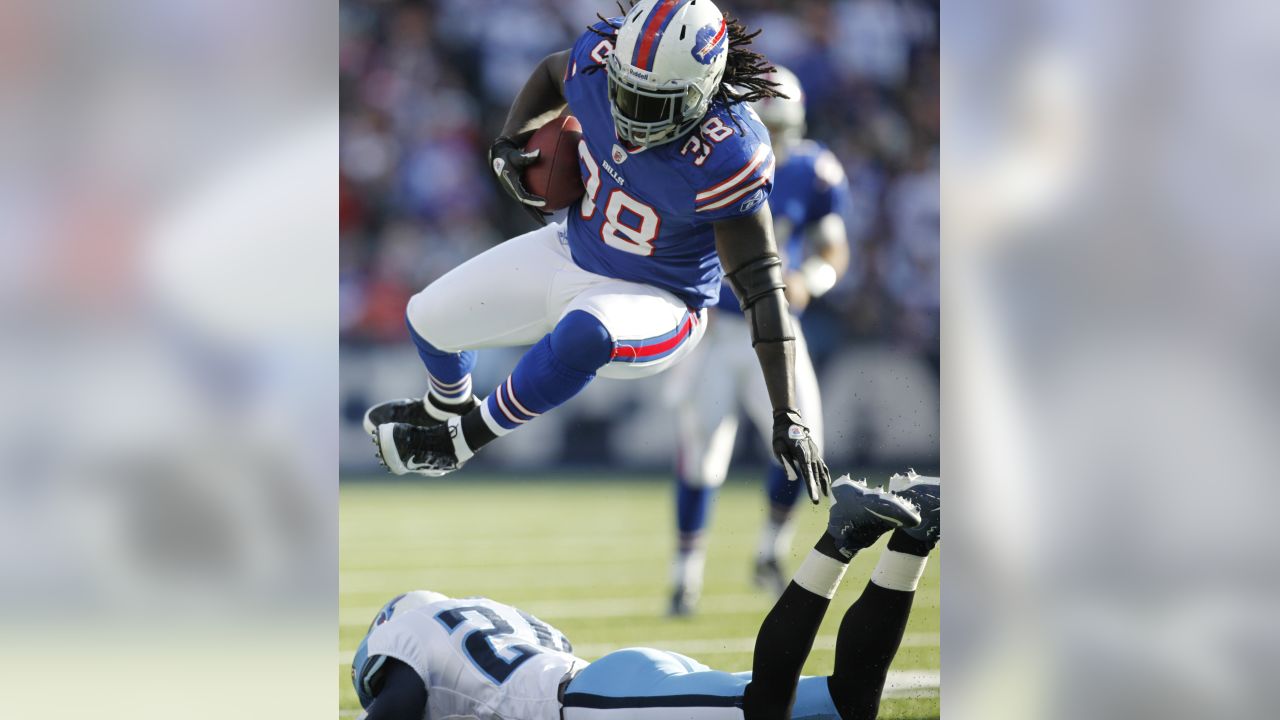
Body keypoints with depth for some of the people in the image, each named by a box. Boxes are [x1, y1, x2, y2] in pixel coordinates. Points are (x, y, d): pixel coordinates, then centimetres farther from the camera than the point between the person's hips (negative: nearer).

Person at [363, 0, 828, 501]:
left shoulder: (726, 157, -34)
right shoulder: (600, 60, -20)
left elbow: (762, 289, -31)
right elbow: (552, 72, 9)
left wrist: (788, 418, -35)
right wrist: (509, 145, -8)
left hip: (654, 302, -6)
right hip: (569, 253, 6)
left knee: (585, 333, -40)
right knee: (429, 319, 12)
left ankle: (460, 441, -15)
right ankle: (446, 406, 50)